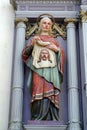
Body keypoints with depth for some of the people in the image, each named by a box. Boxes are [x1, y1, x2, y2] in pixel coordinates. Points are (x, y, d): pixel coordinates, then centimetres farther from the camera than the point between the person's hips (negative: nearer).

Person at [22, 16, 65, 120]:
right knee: (39, 93, -18)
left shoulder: (54, 40, 25)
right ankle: (38, 119, -23)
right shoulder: (34, 38, 23)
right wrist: (31, 44, -4)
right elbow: (25, 53, 13)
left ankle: (51, 120, -20)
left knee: (50, 94, -16)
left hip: (51, 70, 1)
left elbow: (62, 54, 19)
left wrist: (57, 49, -1)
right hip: (38, 69, 0)